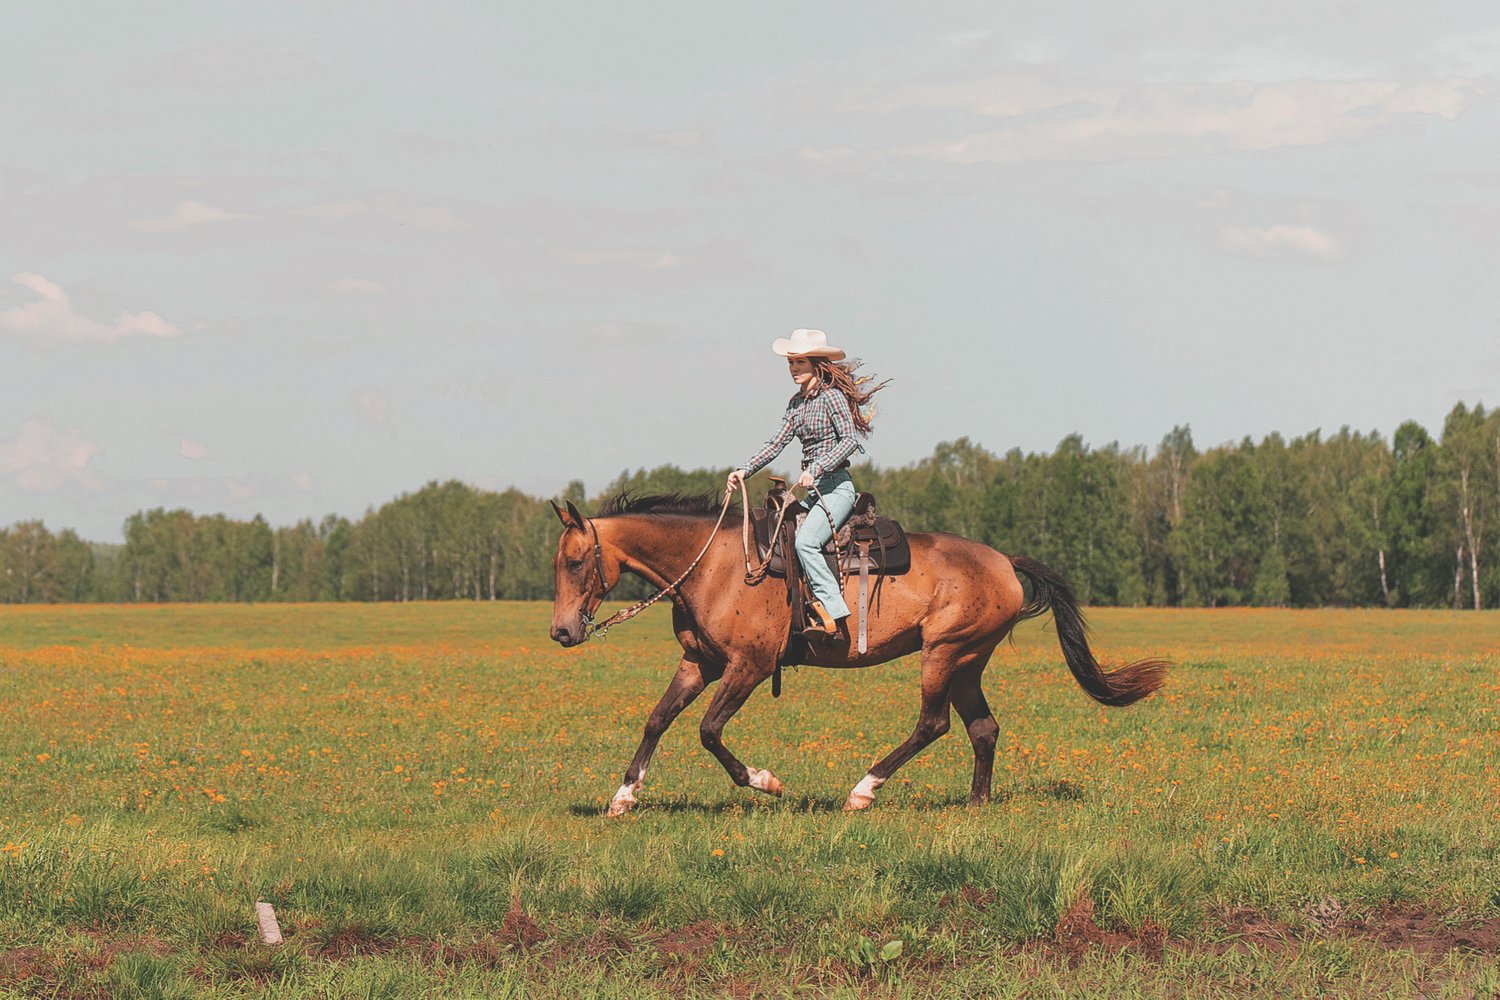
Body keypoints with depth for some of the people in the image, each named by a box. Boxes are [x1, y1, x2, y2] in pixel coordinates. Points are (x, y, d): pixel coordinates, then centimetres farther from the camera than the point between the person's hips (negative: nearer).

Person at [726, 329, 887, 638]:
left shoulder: (831, 396, -9)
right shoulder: (797, 402, 14)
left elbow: (850, 440, -18)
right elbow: (777, 443, 14)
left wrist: (816, 468, -27)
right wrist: (745, 470, 3)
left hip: (837, 487, -9)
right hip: (813, 490, 9)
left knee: (805, 542, -28)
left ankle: (831, 612, -30)